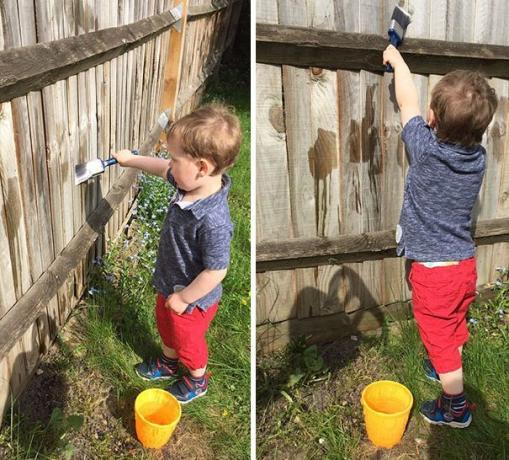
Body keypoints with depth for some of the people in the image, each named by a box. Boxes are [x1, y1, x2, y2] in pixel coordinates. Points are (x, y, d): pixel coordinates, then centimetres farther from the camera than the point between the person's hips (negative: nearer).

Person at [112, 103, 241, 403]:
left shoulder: (213, 221, -43)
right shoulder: (191, 183, -17)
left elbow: (216, 271, -33)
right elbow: (164, 170, 6)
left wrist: (183, 299, -19)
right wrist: (131, 159, 17)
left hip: (192, 300, -8)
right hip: (170, 283, 8)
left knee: (188, 341, 22)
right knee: (165, 324, 33)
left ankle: (198, 380, 53)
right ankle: (168, 363, 63)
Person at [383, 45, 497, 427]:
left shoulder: (426, 150, -24)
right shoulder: (478, 156, -10)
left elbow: (408, 102, -8)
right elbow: (465, 129, 14)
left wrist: (396, 58, 8)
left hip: (433, 270, -6)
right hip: (465, 264, 6)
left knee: (441, 339, 12)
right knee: (454, 329, 28)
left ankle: (455, 408, 29)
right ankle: (445, 369, 53)